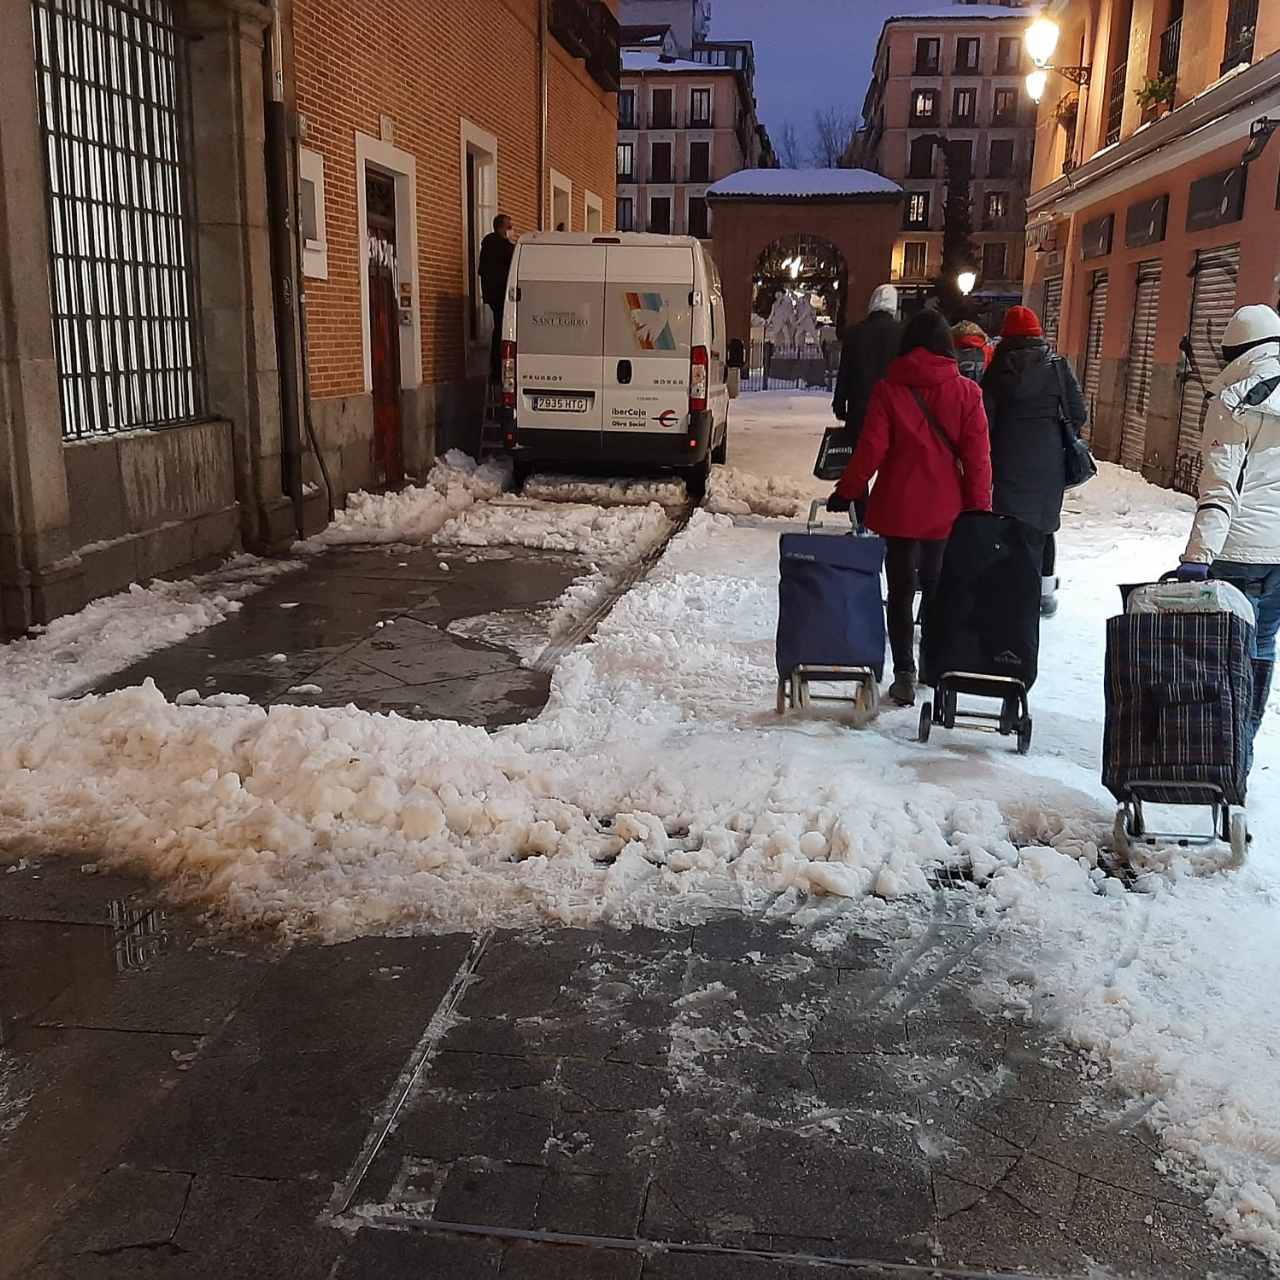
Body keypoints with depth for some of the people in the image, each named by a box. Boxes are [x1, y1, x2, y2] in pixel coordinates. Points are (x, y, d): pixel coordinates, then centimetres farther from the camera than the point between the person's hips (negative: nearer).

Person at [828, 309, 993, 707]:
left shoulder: (888, 389, -7)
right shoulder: (966, 392, -4)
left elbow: (871, 449, -9)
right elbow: (977, 457, -5)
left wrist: (847, 492, 2)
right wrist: (980, 509, 2)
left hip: (898, 508, -2)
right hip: (946, 509, 2)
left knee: (901, 590, 7)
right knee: (937, 587, 19)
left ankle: (904, 674, 3)